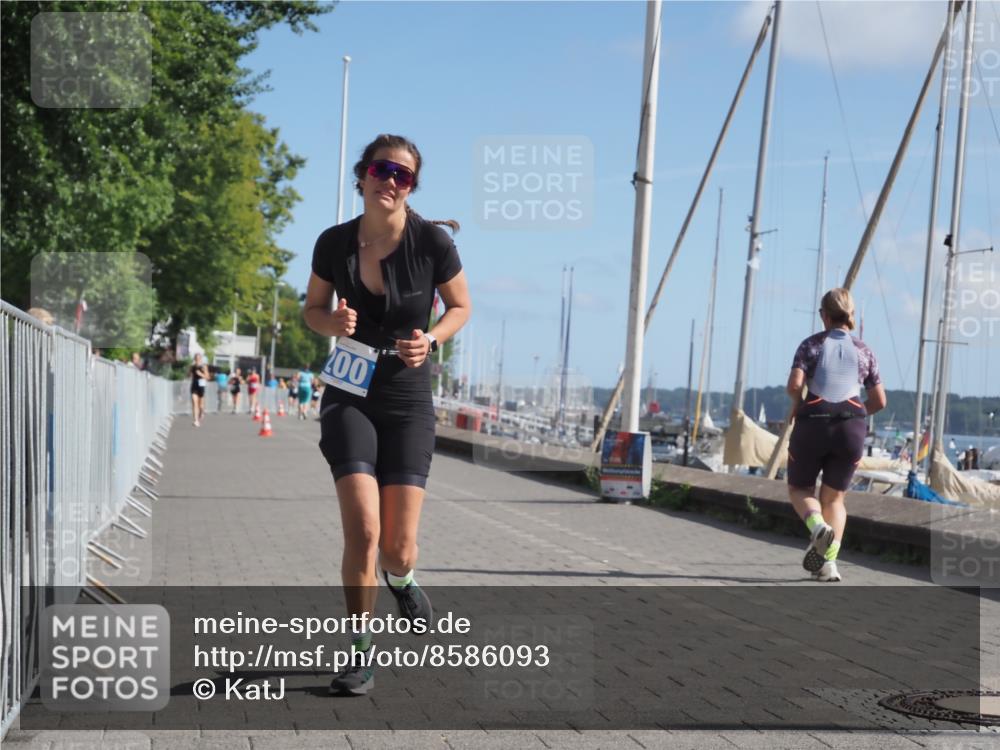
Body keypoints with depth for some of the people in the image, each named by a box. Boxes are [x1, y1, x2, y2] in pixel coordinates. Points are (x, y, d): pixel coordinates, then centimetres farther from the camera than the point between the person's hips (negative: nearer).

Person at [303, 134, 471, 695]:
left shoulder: (433, 242, -10)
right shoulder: (334, 243, -5)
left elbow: (461, 306, 5)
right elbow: (312, 307, 10)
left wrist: (432, 339, -15)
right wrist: (331, 323, -13)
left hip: (408, 399, 0)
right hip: (349, 396, 0)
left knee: (398, 546, -3)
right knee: (363, 527, -16)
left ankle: (401, 580, 36)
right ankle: (361, 650, 3)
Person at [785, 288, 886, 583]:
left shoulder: (812, 344, 4)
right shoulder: (864, 351, 12)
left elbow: (794, 385, -10)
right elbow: (880, 401, 11)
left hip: (813, 424, -2)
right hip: (851, 426, 2)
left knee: (799, 487, 17)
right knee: (834, 497, 14)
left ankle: (818, 526, -15)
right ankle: (829, 561, -3)